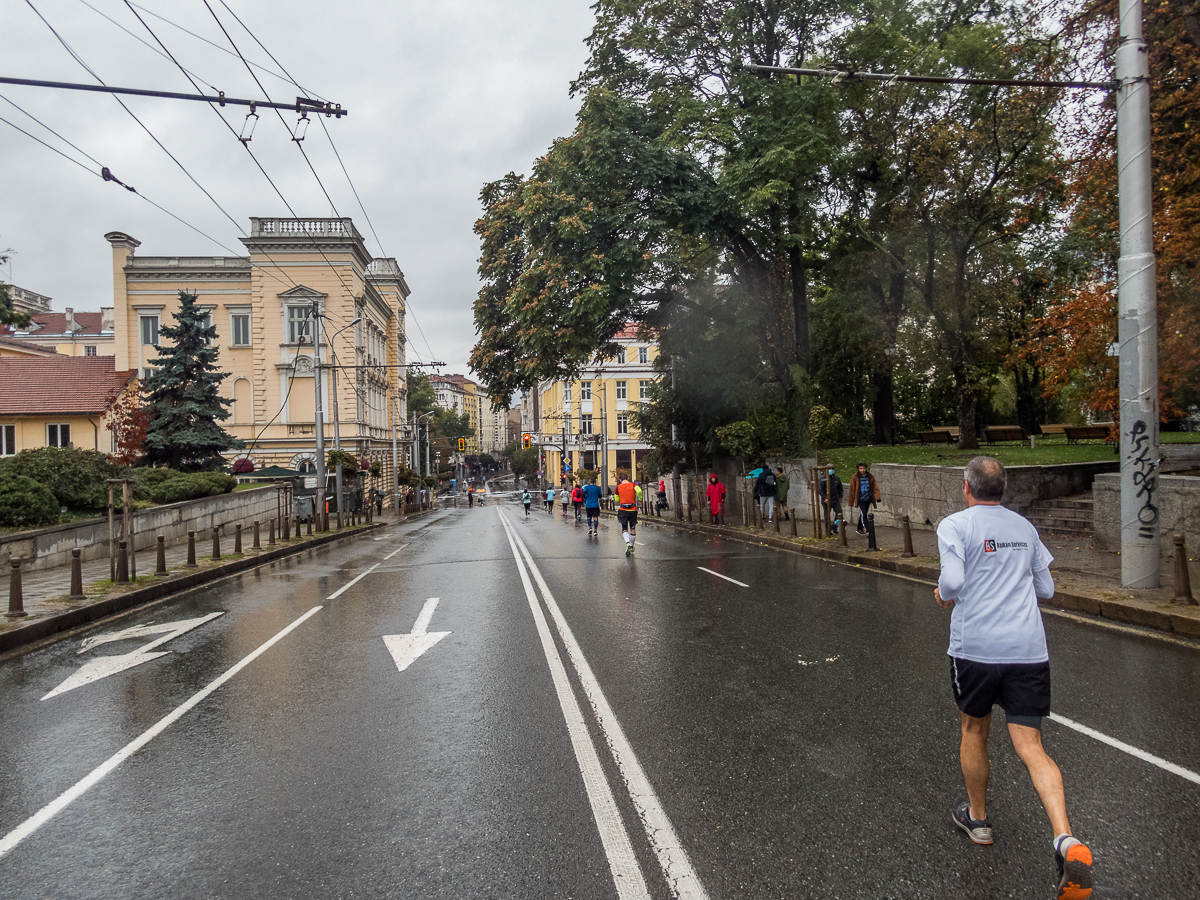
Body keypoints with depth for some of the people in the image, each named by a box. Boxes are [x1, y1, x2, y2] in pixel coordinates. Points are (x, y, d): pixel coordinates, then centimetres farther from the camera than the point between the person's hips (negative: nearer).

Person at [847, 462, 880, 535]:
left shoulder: (870, 477, 1)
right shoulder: (855, 477, -6)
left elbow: (875, 488, 3)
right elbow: (852, 489, -1)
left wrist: (877, 499, -8)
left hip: (868, 499, 3)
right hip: (860, 499, -3)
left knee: (863, 514, 13)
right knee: (863, 513, -14)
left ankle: (859, 529, 28)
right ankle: (867, 530, -14)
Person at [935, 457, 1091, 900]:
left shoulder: (955, 524, -4)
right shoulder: (1024, 527, 13)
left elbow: (952, 582, -16)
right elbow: (1046, 589, 18)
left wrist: (944, 596, 5)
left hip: (975, 646, -4)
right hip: (1028, 648, 4)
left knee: (974, 730, 18)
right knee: (1030, 747, 5)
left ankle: (977, 818, 34)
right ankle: (1065, 840, -14)